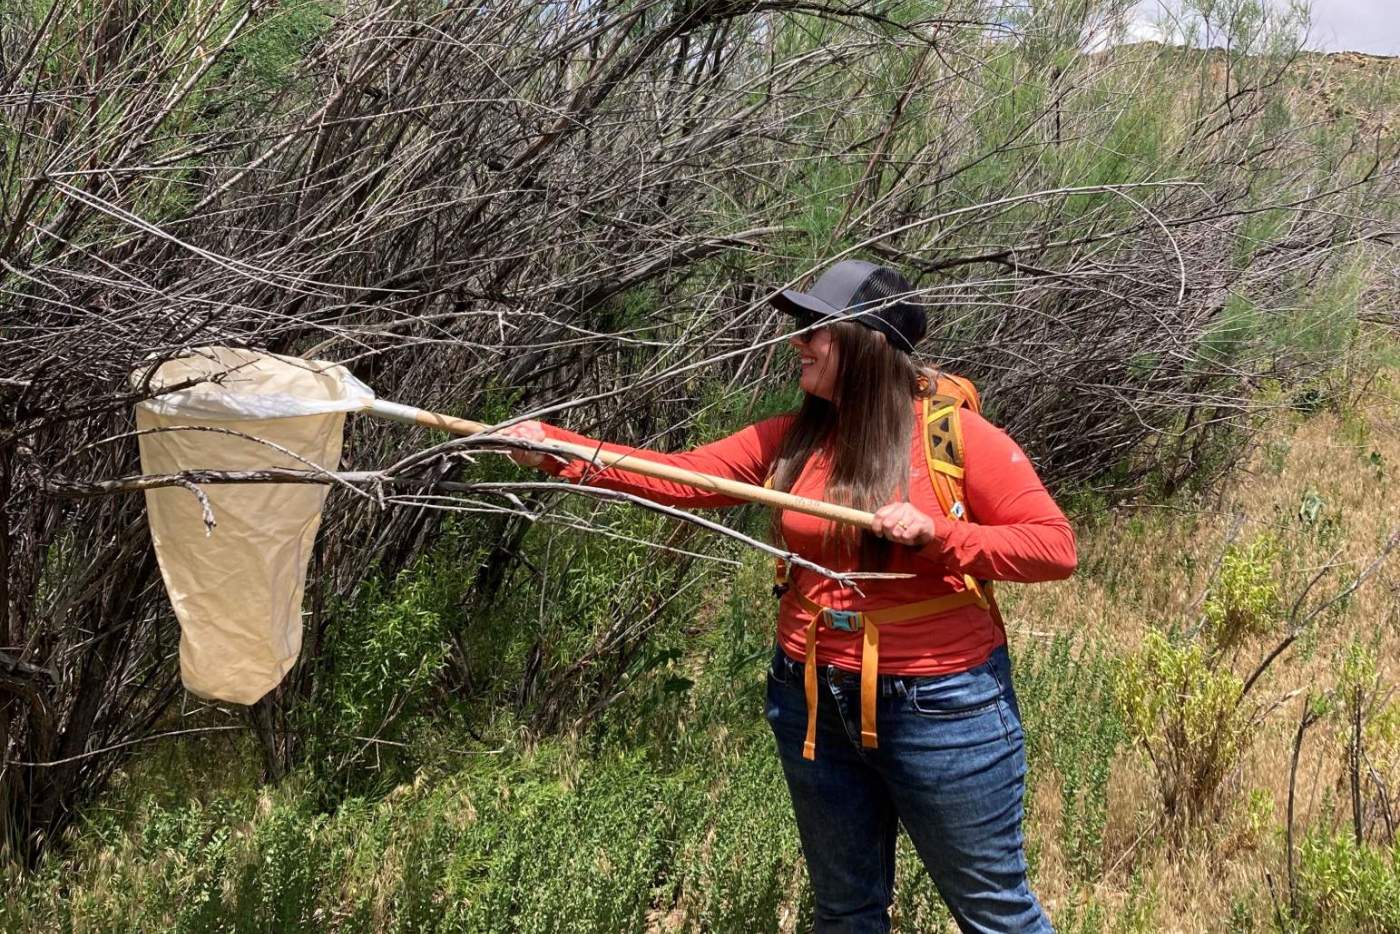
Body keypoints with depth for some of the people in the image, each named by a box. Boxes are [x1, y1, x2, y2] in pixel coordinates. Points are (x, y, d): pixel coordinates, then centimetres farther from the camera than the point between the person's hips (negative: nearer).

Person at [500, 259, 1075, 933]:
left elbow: (1055, 546, -12)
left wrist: (937, 534, -24)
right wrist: (558, 450, -12)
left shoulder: (957, 435, -11)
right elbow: (680, 477, -2)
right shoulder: (790, 440, 2)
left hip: (940, 705, -5)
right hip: (812, 701, 5)